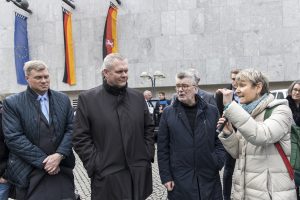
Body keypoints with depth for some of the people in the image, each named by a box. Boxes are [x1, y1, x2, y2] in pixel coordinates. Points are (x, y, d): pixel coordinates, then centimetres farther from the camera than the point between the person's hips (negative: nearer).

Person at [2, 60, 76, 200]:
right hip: (30, 172, -2)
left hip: (61, 168, 3)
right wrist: (43, 161, -14)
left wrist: (59, 155, -12)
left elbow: (71, 129, 3)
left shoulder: (63, 99, 6)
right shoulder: (12, 103, -4)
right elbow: (13, 137, -11)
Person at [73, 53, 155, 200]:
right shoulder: (87, 99, -4)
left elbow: (149, 129, 12)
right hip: (107, 175, -3)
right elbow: (81, 138, -5)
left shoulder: (138, 97, 7)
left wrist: (147, 156, 4)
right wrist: (96, 166, -9)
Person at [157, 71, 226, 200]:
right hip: (179, 180, -1)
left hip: (209, 177, 1)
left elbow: (220, 140, 8)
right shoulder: (168, 113, 0)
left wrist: (218, 161, -7)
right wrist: (166, 176, -3)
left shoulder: (212, 111, 2)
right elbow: (163, 148, 0)